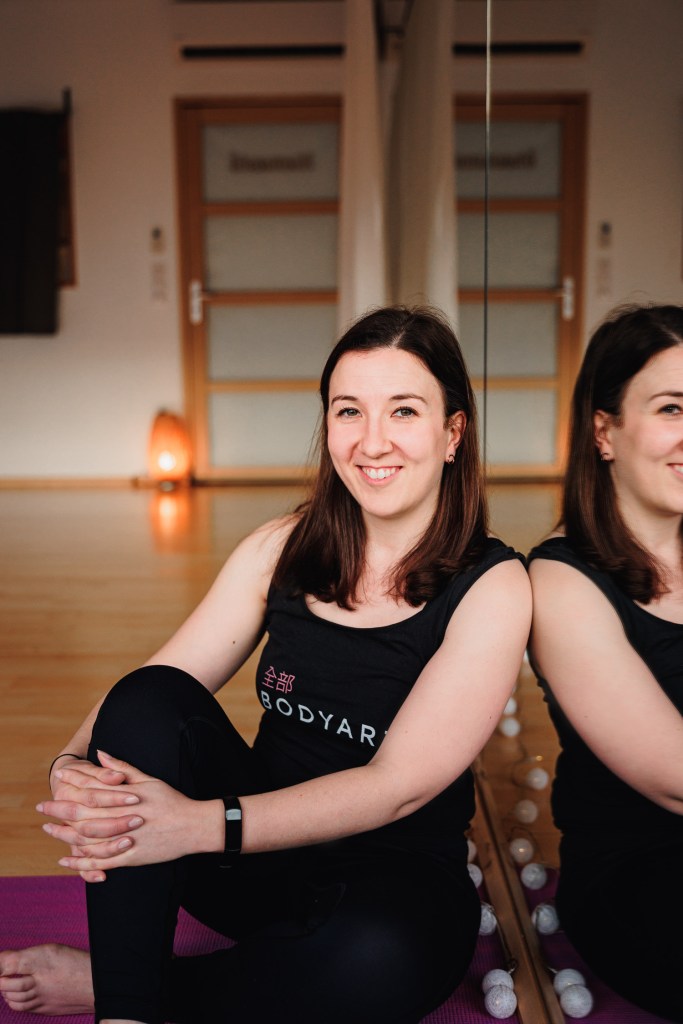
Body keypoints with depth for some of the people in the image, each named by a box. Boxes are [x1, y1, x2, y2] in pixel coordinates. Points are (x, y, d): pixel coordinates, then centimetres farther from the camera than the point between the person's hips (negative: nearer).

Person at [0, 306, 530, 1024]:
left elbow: (400, 784, -20)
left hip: (394, 875, -2)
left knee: (380, 954, -37)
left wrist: (207, 824, -30)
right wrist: (73, 767, -27)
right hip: (256, 859, 3)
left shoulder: (492, 586, -12)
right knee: (148, 697, -21)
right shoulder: (281, 550, 0)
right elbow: (149, 695, -4)